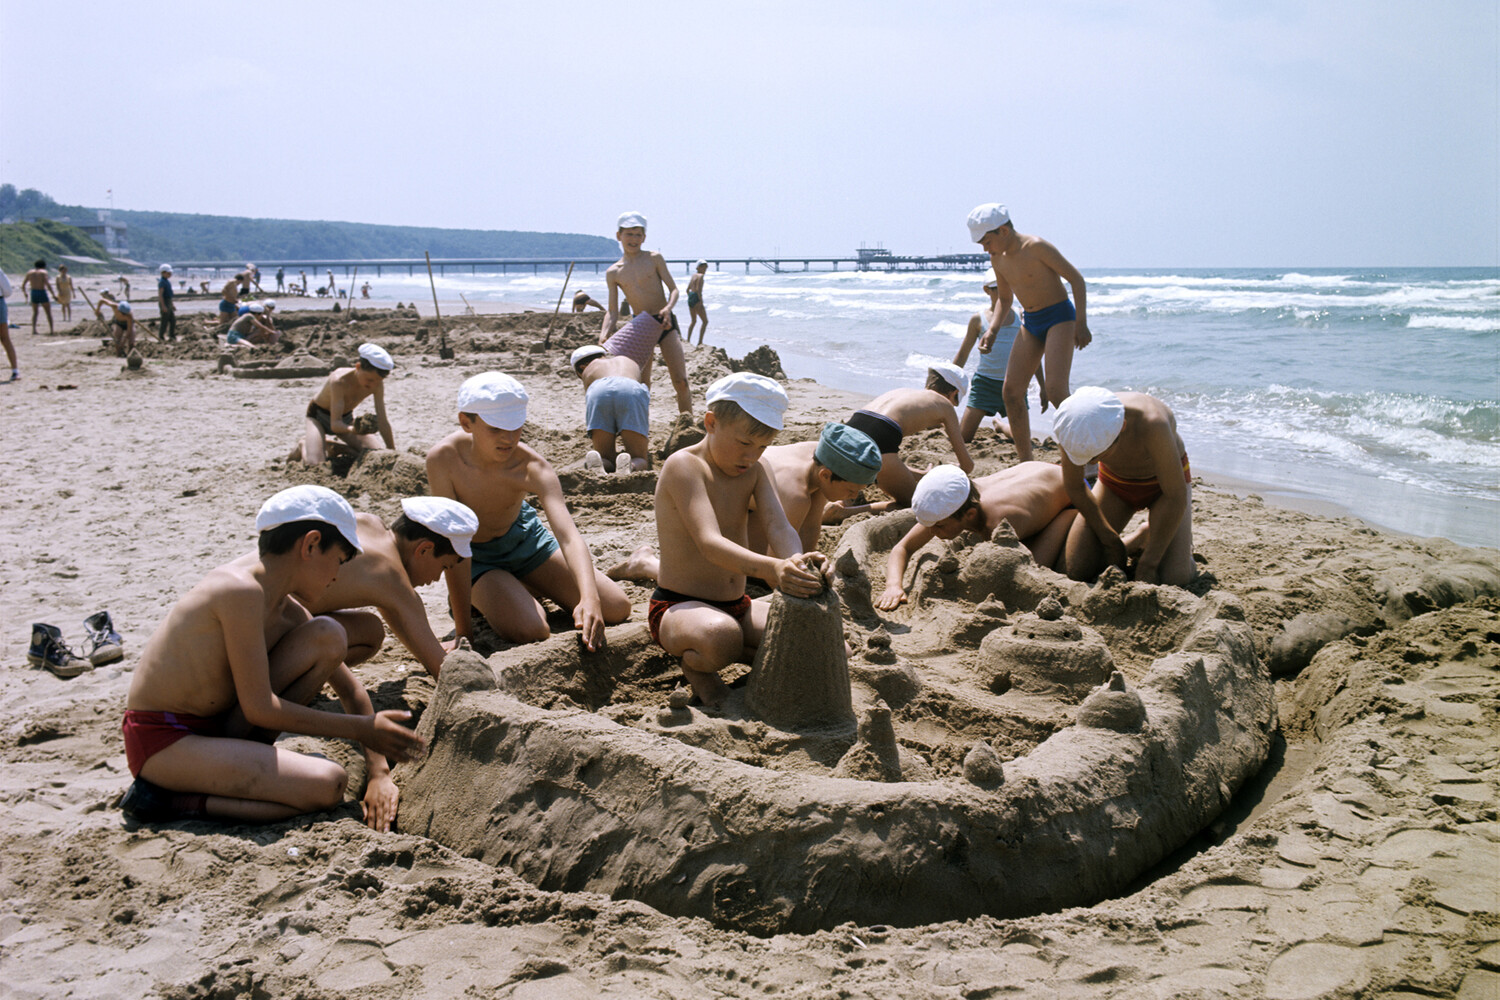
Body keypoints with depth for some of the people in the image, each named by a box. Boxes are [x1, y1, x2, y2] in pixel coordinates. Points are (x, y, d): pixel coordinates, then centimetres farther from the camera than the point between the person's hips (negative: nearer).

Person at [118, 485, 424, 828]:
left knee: (328, 635, -2)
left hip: (215, 724, 9)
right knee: (328, 785, -23)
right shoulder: (243, 591, -22)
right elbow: (259, 709, -21)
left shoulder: (286, 610, 7)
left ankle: (236, 757, 3)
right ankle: (170, 799, -10)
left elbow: (351, 689, 11)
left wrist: (378, 772, 1)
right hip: (161, 742, -9)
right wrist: (362, 729, -14)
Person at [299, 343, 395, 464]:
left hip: (345, 418, 5)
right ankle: (303, 445, 10)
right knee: (314, 464, -28)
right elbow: (335, 424, -41)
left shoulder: (377, 383, -24)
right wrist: (354, 430, -63)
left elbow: (382, 422, -18)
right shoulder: (339, 381, -38)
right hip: (318, 415, -5)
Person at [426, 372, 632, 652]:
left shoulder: (533, 468, -30)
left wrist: (589, 598, -61)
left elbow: (569, 536, -42)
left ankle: (525, 588, 21)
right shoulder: (443, 459, -33)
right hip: (475, 556, -3)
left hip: (523, 535, 3)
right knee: (530, 632, -28)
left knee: (617, 610, -1)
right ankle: (477, 599, 5)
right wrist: (463, 633, -30)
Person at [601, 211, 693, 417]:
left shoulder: (654, 258, 0)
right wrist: (603, 337, -14)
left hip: (665, 323, -2)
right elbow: (612, 312, 2)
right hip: (640, 328, 2)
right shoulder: (613, 273, 3)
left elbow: (674, 289, -1)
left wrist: (668, 308, -22)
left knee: (680, 381, -9)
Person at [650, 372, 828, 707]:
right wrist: (772, 569, -51)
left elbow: (778, 528, -12)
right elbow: (710, 543, -33)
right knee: (721, 636, -41)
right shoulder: (684, 466, -18)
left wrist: (796, 563, -37)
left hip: (738, 607, 7)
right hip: (679, 607, -7)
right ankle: (695, 666, -6)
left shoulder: (754, 470, 4)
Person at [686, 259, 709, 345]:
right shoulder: (700, 276, -10)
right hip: (696, 299, -9)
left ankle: (688, 340, 21)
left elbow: (688, 289, 19)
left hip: (690, 298, 9)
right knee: (705, 321, -1)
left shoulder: (693, 276, 16)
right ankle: (700, 342, -7)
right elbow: (698, 289, -21)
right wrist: (701, 300, -18)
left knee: (693, 321, 23)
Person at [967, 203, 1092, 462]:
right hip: (1030, 323, 8)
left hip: (1059, 317, -8)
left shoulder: (1036, 247, -17)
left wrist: (1081, 323, -21)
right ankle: (1025, 461, 8)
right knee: (1011, 391, -1)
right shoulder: (997, 259, 5)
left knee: (1055, 391, -19)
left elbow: (1076, 279, -14)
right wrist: (992, 331, 4)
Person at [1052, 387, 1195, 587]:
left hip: (1163, 479, -3)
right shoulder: (1075, 425, -31)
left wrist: (1148, 564, -28)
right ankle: (1139, 539, 16)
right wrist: (1110, 540, -9)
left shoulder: (1152, 424, -42)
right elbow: (1075, 488, -12)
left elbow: (1176, 497, -32)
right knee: (1078, 571, -11)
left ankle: (1181, 537, 14)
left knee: (1174, 579, -21)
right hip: (1115, 481, 3)